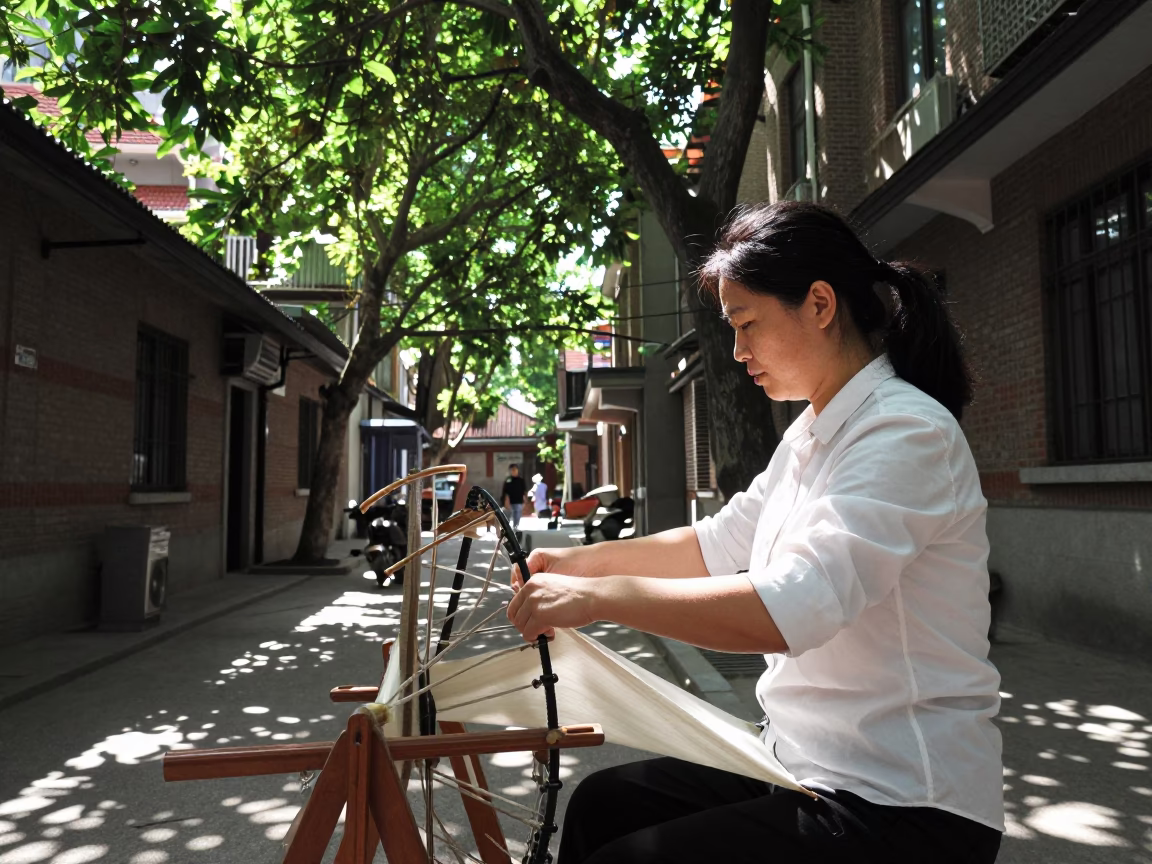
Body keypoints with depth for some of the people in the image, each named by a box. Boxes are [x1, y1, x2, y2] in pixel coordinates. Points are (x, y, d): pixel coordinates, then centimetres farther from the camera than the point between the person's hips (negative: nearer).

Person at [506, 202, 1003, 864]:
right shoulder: (811, 434, 9)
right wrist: (583, 561, 10)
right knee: (604, 803, 7)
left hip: (905, 807, -8)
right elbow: (719, 543, 16)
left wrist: (602, 597, -26)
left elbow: (791, 608, -32)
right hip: (815, 764, 8)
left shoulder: (907, 434, -21)